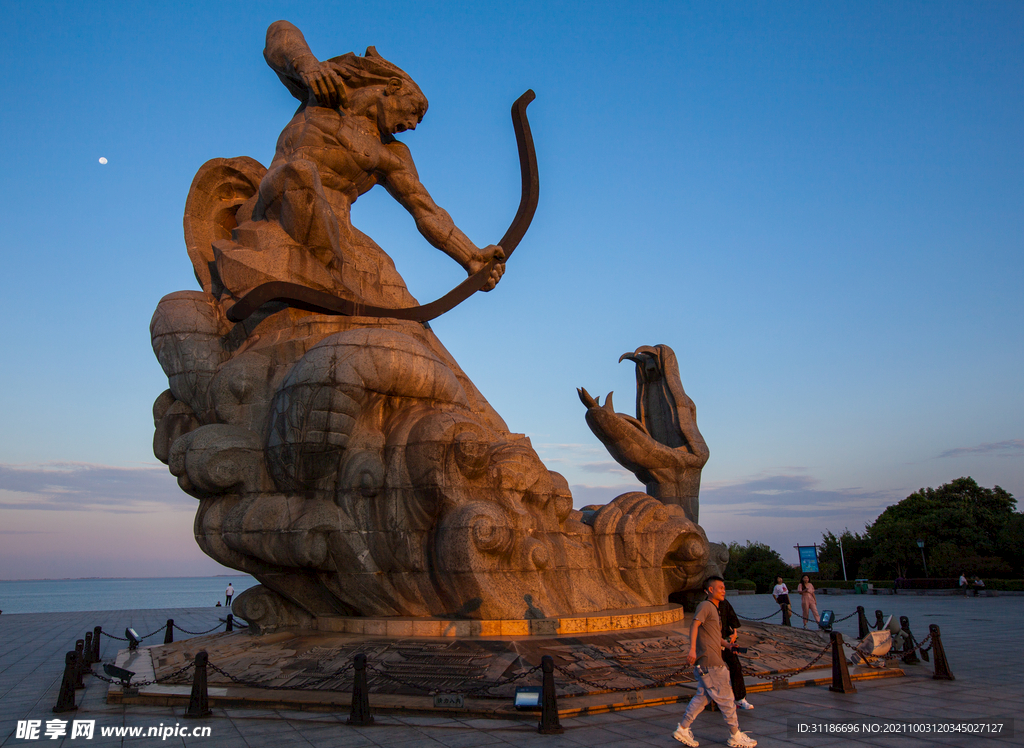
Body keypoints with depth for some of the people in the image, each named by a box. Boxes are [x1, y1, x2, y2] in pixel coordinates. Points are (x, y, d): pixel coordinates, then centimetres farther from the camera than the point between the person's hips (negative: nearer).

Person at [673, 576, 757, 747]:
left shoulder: (714, 609, 21)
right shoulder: (705, 606, -9)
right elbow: (695, 624, -23)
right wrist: (692, 649, -34)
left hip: (714, 661, 9)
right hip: (709, 662, -9)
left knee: (702, 697, 11)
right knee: (725, 698, 1)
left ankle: (683, 730, 15)